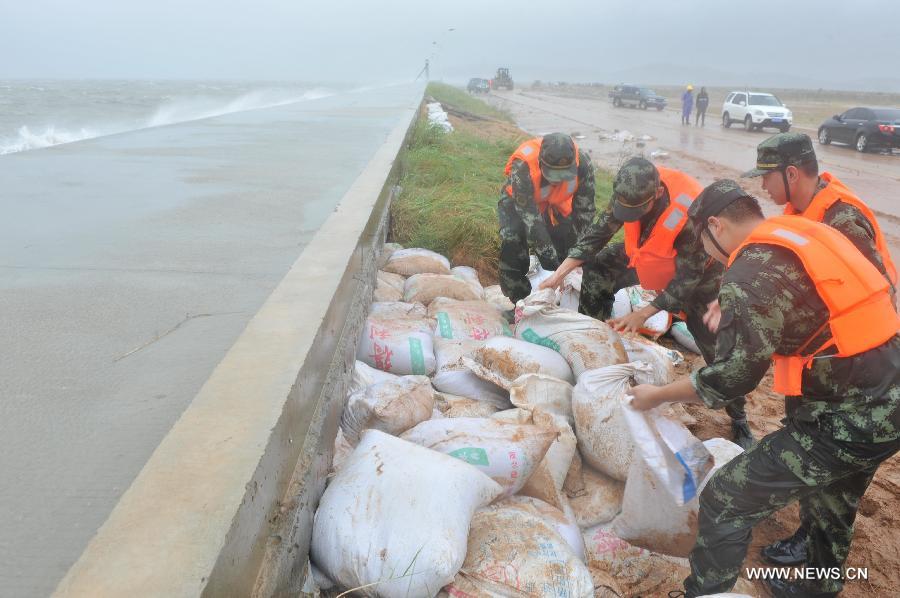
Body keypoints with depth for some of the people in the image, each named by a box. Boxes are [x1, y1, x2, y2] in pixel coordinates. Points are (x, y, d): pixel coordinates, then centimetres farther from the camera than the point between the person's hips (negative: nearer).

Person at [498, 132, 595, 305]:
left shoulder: (582, 163, -32)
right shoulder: (523, 167, -42)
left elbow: (585, 210, -19)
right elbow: (530, 219, -38)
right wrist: (552, 260, -38)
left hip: (557, 205, 3)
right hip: (519, 202, -3)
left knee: (567, 246, -4)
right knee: (512, 243, -24)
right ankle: (519, 303, -11)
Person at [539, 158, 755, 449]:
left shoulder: (689, 215, -42)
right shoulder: (632, 191, -27)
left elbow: (687, 279, -31)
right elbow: (599, 230, -16)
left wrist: (643, 314, -30)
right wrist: (561, 272, -22)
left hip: (698, 269, -5)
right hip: (650, 256, 6)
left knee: (716, 346, -5)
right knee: (597, 271, -4)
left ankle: (739, 420, 14)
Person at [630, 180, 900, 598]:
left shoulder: (750, 271, -16)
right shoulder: (808, 233, 9)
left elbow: (730, 378, -16)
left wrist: (657, 395, -3)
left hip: (847, 419, -9)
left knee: (724, 502, 0)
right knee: (832, 505, 32)